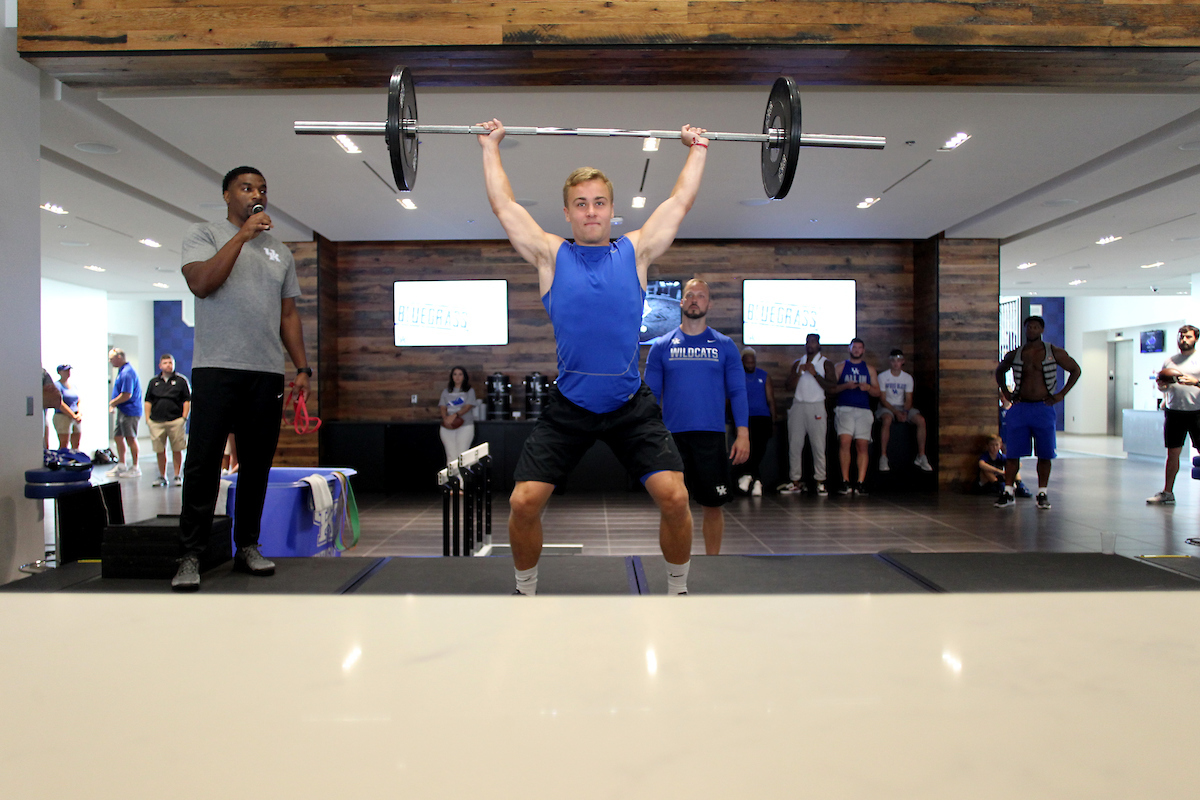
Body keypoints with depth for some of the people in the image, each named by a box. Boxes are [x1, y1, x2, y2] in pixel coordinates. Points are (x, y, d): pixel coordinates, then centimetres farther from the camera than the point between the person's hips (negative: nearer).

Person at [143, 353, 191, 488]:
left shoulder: (181, 381, 5)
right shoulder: (154, 382, 14)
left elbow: (187, 401, 3)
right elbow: (148, 401, 15)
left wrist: (184, 418, -5)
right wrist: (147, 418, 7)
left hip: (175, 421, -3)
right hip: (156, 422, 3)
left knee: (177, 450, 0)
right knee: (159, 451, 5)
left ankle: (178, 476, 10)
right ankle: (162, 477, 16)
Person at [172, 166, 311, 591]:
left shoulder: (280, 251, 20)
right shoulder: (203, 234, 8)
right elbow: (201, 284, -11)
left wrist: (302, 368, 9)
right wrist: (242, 235, -11)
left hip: (268, 373, 4)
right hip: (217, 367, -4)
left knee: (257, 464, 6)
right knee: (203, 463, -6)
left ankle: (247, 546, 16)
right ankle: (190, 555, 2)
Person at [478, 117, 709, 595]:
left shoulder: (636, 252, 7)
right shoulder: (550, 255, 5)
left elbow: (680, 201, 16)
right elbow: (504, 205, 11)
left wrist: (697, 149, 25)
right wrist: (490, 147, 21)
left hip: (631, 403, 1)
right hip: (568, 406, 0)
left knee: (675, 497, -11)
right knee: (523, 502, -8)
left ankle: (678, 590, 16)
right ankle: (526, 592, 19)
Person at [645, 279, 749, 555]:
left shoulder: (725, 345, 6)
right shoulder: (661, 346, 6)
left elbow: (738, 392, 5)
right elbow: (651, 394, 6)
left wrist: (743, 434, -5)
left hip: (712, 436, 0)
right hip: (672, 436, 0)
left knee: (713, 504, 5)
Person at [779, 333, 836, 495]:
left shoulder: (825, 363, 7)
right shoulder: (797, 363, 17)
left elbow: (832, 386, -4)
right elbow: (788, 387, 10)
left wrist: (815, 373, -11)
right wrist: (799, 373, -5)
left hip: (816, 406, -3)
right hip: (798, 406, 3)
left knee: (818, 446, -6)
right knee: (794, 445, 0)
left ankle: (820, 482, -1)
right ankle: (796, 481, 4)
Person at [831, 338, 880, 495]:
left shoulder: (869, 369, 20)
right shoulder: (840, 366, 15)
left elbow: (877, 392, 16)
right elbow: (831, 388, 7)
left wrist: (868, 388, -5)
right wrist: (846, 386, -10)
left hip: (864, 411, 2)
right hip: (844, 409, -2)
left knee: (862, 446, -7)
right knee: (844, 441, -19)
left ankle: (860, 482, -6)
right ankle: (845, 482, -16)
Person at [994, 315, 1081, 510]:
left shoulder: (1054, 353, 2)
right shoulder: (1014, 355, 6)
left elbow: (1075, 370, 11)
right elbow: (999, 371, 24)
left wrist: (1062, 394, 3)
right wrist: (1005, 393, 12)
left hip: (1044, 408, -1)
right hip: (1020, 408, 1)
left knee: (1045, 454, 2)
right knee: (1012, 452, -2)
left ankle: (1042, 494, 11)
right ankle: (1008, 493, 3)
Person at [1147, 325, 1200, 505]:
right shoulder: (1169, 360, 13)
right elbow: (1163, 388, 18)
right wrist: (1161, 385, -4)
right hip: (1174, 411, 3)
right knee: (1172, 453, 7)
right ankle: (1167, 493, 14)